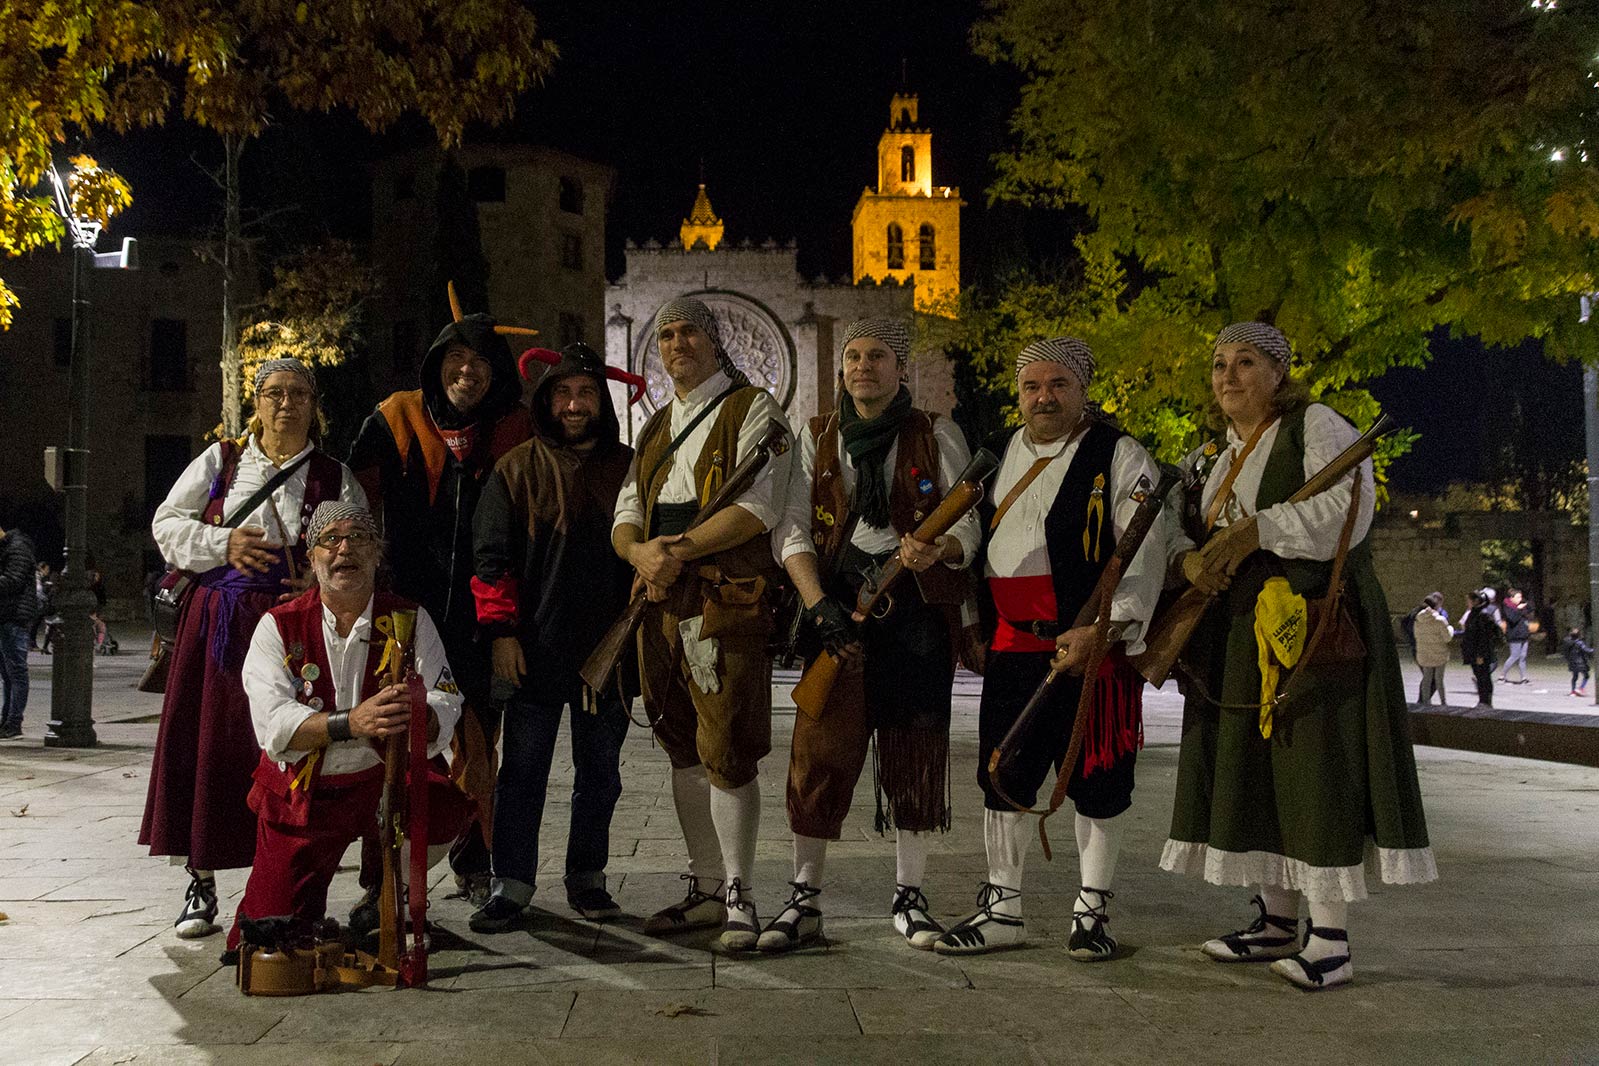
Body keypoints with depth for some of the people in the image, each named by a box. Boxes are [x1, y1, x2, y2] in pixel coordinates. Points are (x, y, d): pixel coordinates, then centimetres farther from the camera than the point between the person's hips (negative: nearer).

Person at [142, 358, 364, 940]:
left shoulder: (335, 478, 8)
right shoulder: (221, 461, 10)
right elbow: (167, 523, 7)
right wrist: (223, 544, -10)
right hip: (218, 622, 1)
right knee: (207, 746, 1)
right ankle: (200, 885, 13)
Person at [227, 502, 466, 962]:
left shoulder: (410, 621, 0)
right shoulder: (279, 627, -4)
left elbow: (446, 708, -11)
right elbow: (273, 725, -19)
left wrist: (416, 713, -36)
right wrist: (351, 723, -36)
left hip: (383, 781, 1)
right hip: (301, 795, -1)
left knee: (449, 808, -27)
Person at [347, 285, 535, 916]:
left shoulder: (514, 433, 6)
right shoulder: (395, 420, 3)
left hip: (480, 615, 1)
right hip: (407, 608, -1)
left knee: (478, 748, 11)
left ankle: (472, 865, 28)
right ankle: (380, 883, 3)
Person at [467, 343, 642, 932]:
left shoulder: (629, 468, 8)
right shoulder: (517, 469, 4)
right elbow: (492, 557, 1)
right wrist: (502, 632, -7)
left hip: (608, 647, 2)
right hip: (536, 648, -1)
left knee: (600, 769, 10)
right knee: (523, 768, 2)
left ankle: (586, 877, 22)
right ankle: (511, 883, 10)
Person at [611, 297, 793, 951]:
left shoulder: (753, 410, 1)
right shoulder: (656, 427, 22)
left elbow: (758, 506, -12)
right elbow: (625, 516, 15)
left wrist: (682, 549, -18)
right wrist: (640, 551, -8)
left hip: (726, 600, -7)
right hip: (661, 601, 7)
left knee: (726, 750, -9)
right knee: (684, 751, 12)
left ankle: (739, 898, 2)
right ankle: (706, 890, 22)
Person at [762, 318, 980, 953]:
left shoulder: (936, 436, 6)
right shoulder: (817, 438, 11)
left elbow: (966, 527, 1)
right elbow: (794, 531, 4)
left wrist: (936, 551, -22)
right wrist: (820, 604, -11)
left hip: (918, 610, -1)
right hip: (837, 607, 1)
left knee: (915, 755, 3)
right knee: (819, 751, -4)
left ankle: (908, 896, 17)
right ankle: (804, 900, 7)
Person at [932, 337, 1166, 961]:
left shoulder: (1120, 457, -5)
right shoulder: (998, 455, 13)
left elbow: (1143, 553, -11)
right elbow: (978, 540, 22)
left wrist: (1100, 630, -19)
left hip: (1092, 650, -5)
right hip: (1010, 648, 5)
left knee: (1096, 784, 3)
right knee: (1003, 779, 8)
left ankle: (1092, 912, 18)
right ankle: (1001, 909, 20)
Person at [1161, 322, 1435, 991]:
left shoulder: (1316, 428, -4)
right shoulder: (1210, 457, 17)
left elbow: (1346, 508, -19)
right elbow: (1179, 529, 13)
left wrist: (1251, 531, -22)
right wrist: (1190, 558, -10)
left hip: (1315, 626, -7)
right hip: (1239, 637, 7)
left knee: (1315, 769, -9)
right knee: (1251, 768, 8)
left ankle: (1331, 941, -4)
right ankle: (1278, 923, 18)